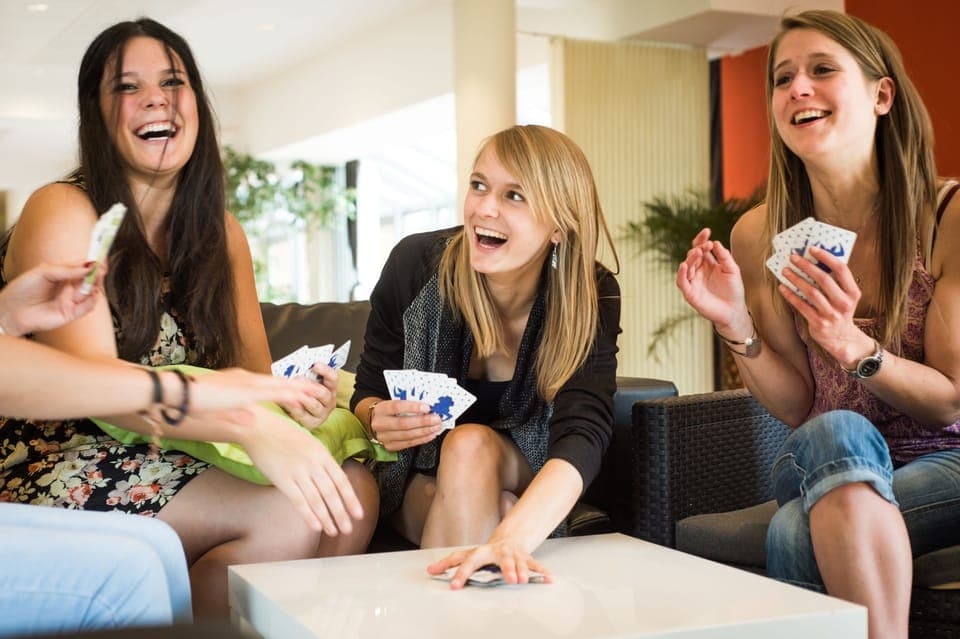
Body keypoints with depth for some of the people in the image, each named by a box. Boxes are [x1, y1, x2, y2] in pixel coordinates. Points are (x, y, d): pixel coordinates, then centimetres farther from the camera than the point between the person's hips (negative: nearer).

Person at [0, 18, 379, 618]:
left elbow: (254, 369, 7)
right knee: (290, 515, -23)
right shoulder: (62, 213, -9)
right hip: (59, 469, -6)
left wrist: (296, 395, -20)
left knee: (354, 489, -16)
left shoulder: (223, 233, 11)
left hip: (169, 458, 6)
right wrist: (254, 428, -35)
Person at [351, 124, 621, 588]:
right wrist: (379, 421, -31)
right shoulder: (415, 263, -19)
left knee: (471, 445, -32)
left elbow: (583, 434, -35)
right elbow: (366, 393, -4)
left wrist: (511, 538, -55)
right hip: (419, 484, 0)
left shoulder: (592, 298, -21)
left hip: (526, 486, 0)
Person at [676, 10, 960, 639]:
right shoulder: (759, 237, -3)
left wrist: (853, 345, -29)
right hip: (827, 467, 3)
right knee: (836, 433, -34)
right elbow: (798, 408, -1)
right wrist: (737, 327, -20)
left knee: (796, 535, -33)